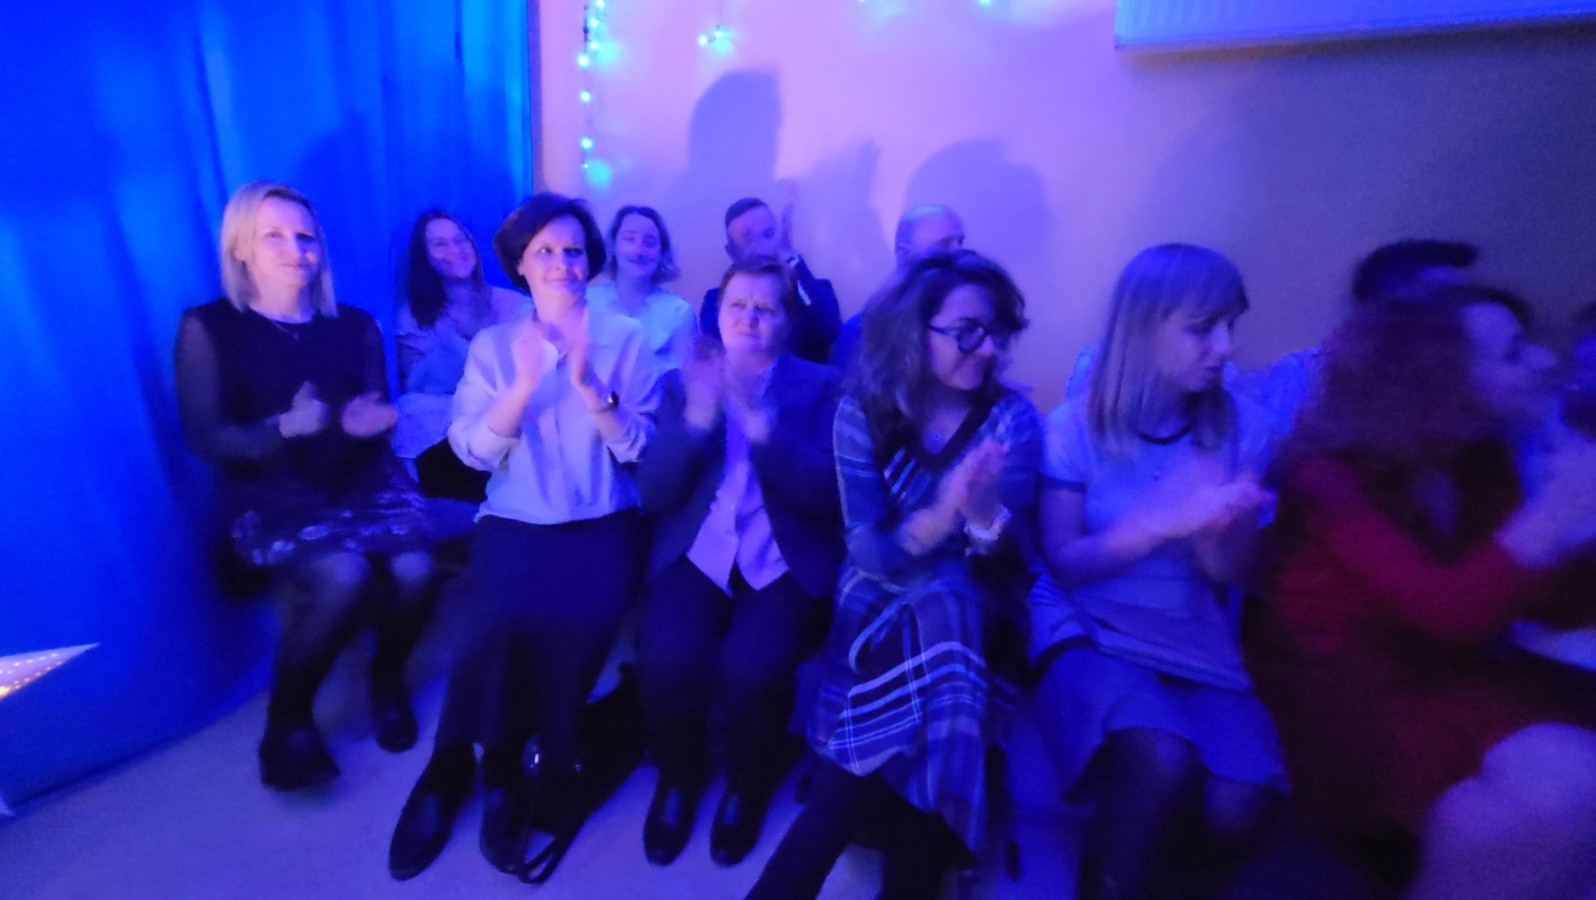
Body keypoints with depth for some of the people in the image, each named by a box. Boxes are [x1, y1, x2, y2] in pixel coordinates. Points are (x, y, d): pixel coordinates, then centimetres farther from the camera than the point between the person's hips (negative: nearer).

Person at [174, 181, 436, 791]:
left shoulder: (356, 326, 11)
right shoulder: (208, 328, 2)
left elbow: (380, 417, 8)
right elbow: (206, 438, -4)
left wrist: (367, 422, -17)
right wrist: (285, 427, -23)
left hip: (366, 480, 3)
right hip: (275, 496, -2)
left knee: (414, 570, -26)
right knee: (344, 574, -32)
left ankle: (388, 680, 8)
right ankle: (287, 718, -4)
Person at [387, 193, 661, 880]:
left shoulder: (627, 339, 7)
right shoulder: (492, 344, 12)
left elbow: (641, 447, -2)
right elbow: (472, 449, 1)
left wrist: (589, 385, -17)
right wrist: (524, 384, -14)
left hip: (604, 521, 0)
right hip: (515, 520, 1)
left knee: (586, 613, -29)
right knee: (508, 614, -29)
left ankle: (502, 773, -1)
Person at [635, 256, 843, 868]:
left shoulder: (822, 387, 6)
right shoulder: (683, 382, 12)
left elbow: (827, 496, -8)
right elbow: (654, 494, 1)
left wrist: (762, 424, -22)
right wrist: (696, 418, -16)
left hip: (786, 561, -1)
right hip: (698, 554, 2)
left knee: (751, 668, -27)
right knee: (667, 659, -25)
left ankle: (747, 786, 8)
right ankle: (678, 776, 10)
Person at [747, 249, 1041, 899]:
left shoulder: (1014, 418, -3)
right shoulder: (862, 413, -5)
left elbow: (1017, 562, -8)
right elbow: (869, 552, -13)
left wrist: (983, 514, -32)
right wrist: (939, 517, -34)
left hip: (975, 616, 1)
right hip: (881, 610, 0)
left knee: (942, 613, -33)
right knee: (930, 612, -33)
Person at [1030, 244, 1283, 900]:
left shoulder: (1243, 429, 4)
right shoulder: (1077, 425, -3)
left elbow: (1232, 572, 4)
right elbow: (1065, 564, -4)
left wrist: (1213, 523, -19)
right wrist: (1161, 523, -19)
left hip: (1199, 647, 3)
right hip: (1088, 632, -2)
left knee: (1238, 805, -24)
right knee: (1163, 765, -31)